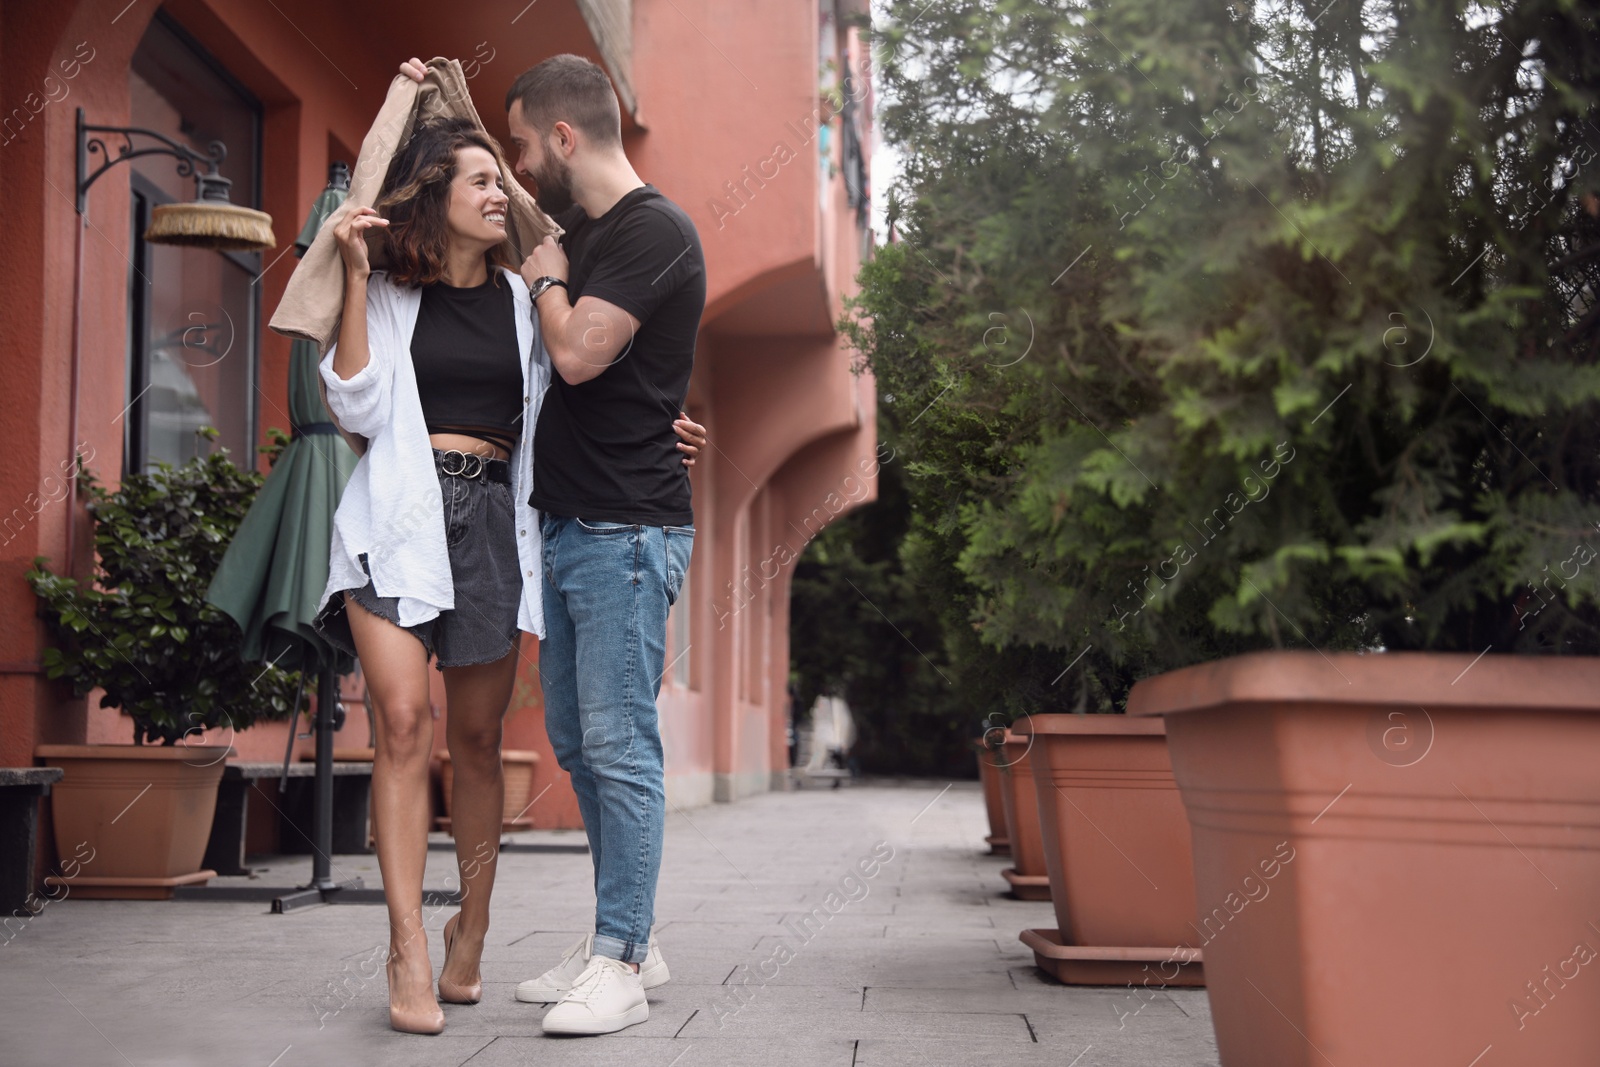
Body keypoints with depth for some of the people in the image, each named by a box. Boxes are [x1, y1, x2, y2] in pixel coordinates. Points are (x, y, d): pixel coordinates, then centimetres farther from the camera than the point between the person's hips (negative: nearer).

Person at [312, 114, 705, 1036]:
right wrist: (357, 279, -6)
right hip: (400, 517, -2)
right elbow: (358, 407, -4)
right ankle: (409, 954, -14)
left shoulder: (522, 297, 14)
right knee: (405, 721, -15)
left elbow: (553, 412, 17)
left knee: (478, 737, 5)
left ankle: (471, 933, 21)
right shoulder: (390, 296, 8)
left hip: (491, 518, 2)